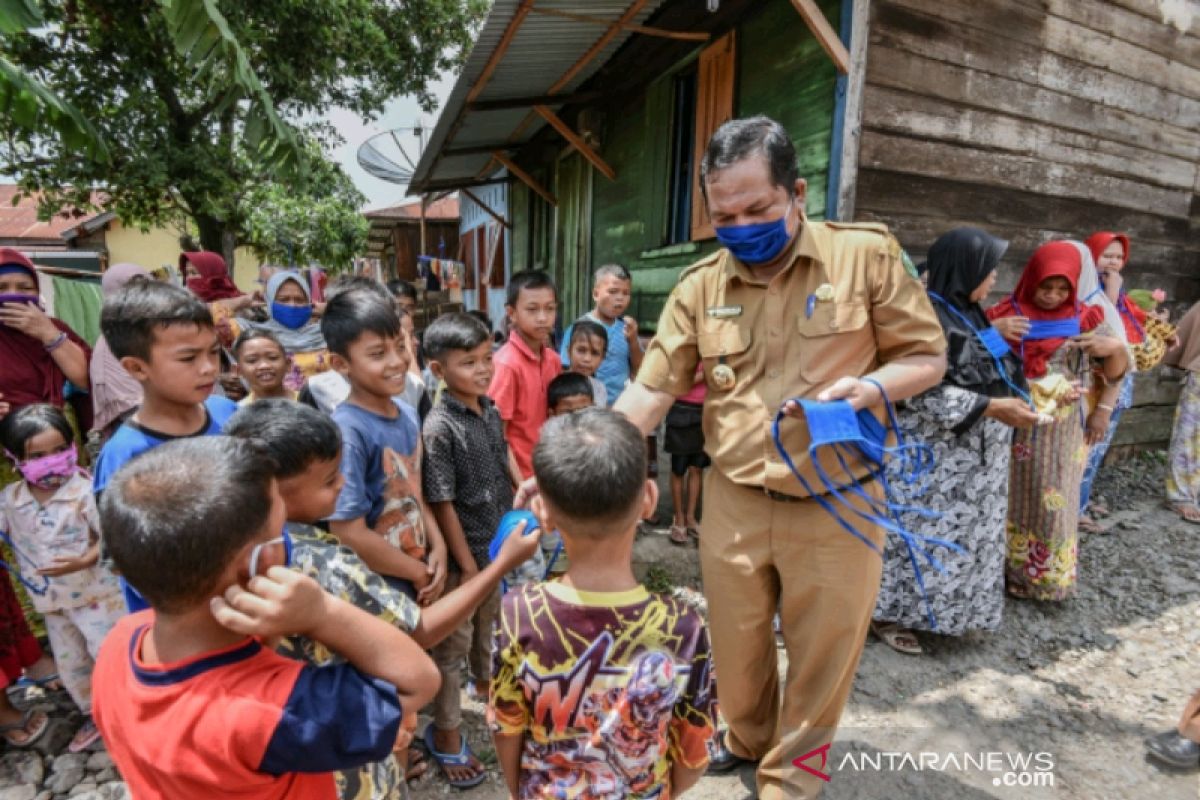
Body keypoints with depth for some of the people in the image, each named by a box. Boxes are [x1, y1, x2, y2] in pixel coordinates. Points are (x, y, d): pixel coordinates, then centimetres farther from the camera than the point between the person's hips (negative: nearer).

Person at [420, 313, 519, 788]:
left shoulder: (490, 409, -4)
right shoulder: (440, 428, -25)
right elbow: (441, 505, -22)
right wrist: (467, 566, -16)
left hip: (497, 540, 7)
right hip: (463, 550, -7)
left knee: (489, 619, 28)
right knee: (453, 642, 11)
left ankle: (486, 680, 55)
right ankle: (446, 734, 32)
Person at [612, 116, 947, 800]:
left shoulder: (867, 254, -5)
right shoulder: (700, 285, 0)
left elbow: (928, 357, 2)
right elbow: (653, 390, -2)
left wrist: (872, 388, -20)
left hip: (836, 504, -1)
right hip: (733, 503, 2)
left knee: (824, 655, 14)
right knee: (737, 647, 19)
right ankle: (749, 739, 51)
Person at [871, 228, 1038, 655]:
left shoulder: (967, 313, 10)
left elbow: (981, 374, 16)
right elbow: (924, 394, -24)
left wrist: (1025, 391, 7)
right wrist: (991, 408, -22)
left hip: (972, 455, 9)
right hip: (935, 455, -9)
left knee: (957, 533, 18)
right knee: (922, 532, 1)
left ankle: (941, 605, 36)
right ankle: (887, 614, 17)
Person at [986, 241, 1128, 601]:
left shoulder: (1085, 320, 1)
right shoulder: (1005, 315, -2)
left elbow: (1115, 371, 6)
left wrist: (1115, 347, -14)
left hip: (1061, 434, 1)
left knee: (1053, 503, 7)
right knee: (1010, 499, 10)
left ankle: (1049, 575, 22)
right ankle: (1002, 568, 24)